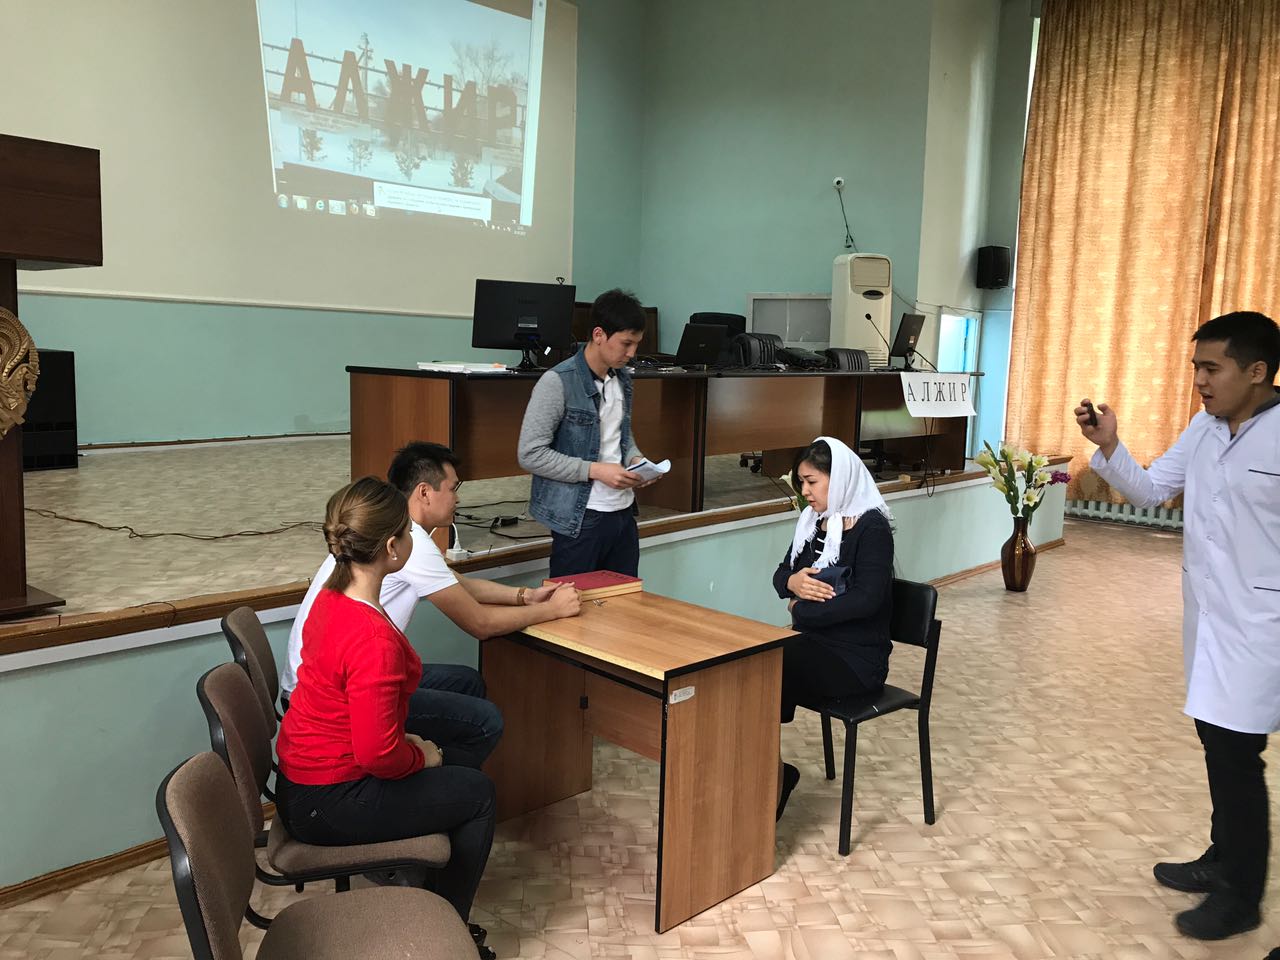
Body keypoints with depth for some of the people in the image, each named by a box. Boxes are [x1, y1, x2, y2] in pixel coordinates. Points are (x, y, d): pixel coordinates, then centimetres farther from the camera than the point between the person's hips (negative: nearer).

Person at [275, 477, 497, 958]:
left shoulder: (332, 596, -3)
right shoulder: (374, 639, -33)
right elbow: (378, 755, -29)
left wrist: (408, 743, 9)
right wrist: (420, 756, -9)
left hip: (302, 776, 9)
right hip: (328, 804, -9)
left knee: (445, 765, 22)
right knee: (478, 793, 6)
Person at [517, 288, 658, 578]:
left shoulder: (623, 378, 9)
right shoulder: (557, 382, -14)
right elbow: (530, 454, -16)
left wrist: (636, 458, 2)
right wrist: (595, 470, -19)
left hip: (623, 513, 7)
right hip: (580, 520, -7)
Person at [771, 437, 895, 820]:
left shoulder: (871, 527, -12)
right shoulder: (813, 521, 11)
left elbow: (867, 599, -22)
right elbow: (780, 575, 14)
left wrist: (802, 611, -14)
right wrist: (793, 582, -11)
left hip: (857, 659, -7)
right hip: (815, 645, 7)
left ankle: (772, 775, -4)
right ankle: (771, 774, -9)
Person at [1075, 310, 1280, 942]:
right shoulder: (1204, 428, 5)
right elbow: (1149, 491, 7)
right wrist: (1108, 446, -9)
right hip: (1208, 614, 7)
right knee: (1217, 742, 18)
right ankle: (1222, 861, 35)